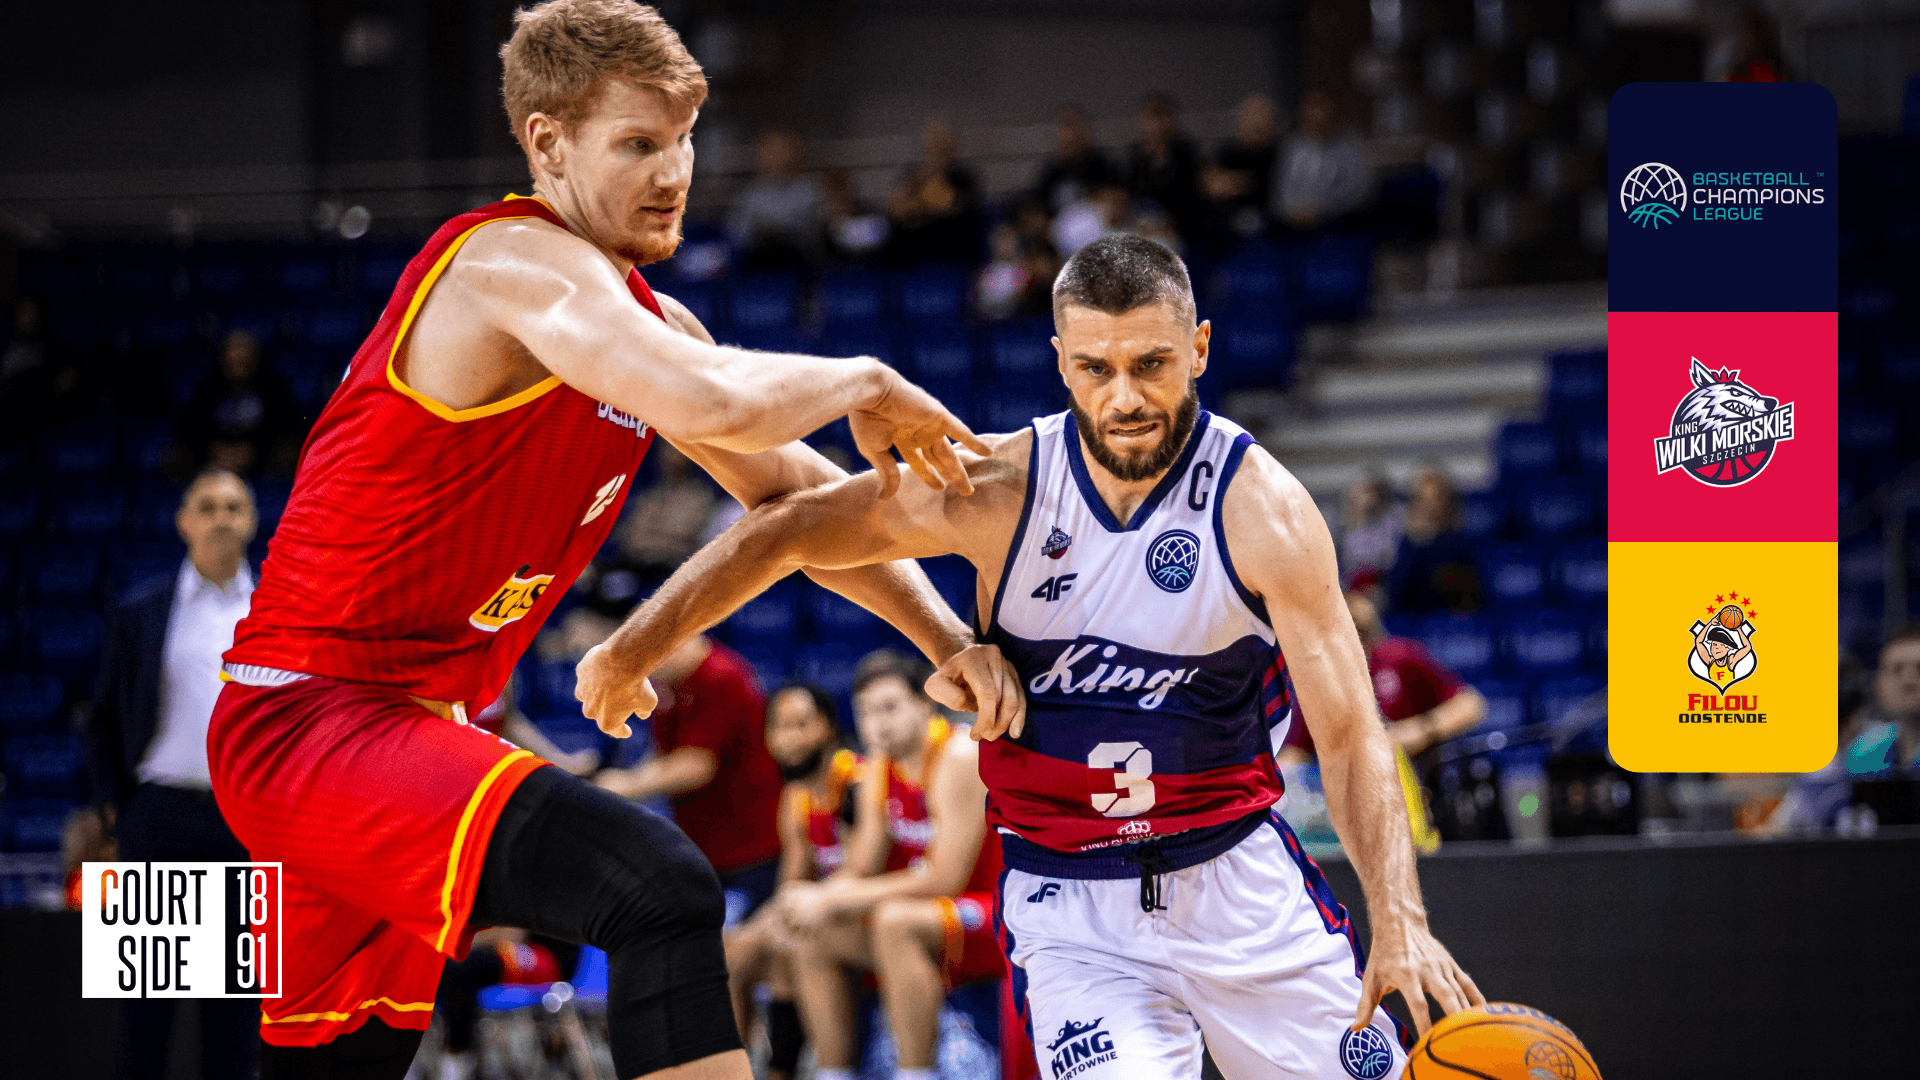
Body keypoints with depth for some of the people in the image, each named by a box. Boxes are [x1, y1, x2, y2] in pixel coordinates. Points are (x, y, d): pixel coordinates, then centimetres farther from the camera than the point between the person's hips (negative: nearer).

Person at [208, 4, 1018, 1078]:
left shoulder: (648, 323, 16)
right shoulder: (518, 264, -16)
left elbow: (791, 491, 23)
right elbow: (719, 405, -32)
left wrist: (945, 635, 11)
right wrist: (864, 384, -13)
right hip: (314, 715, -11)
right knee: (660, 887, -28)